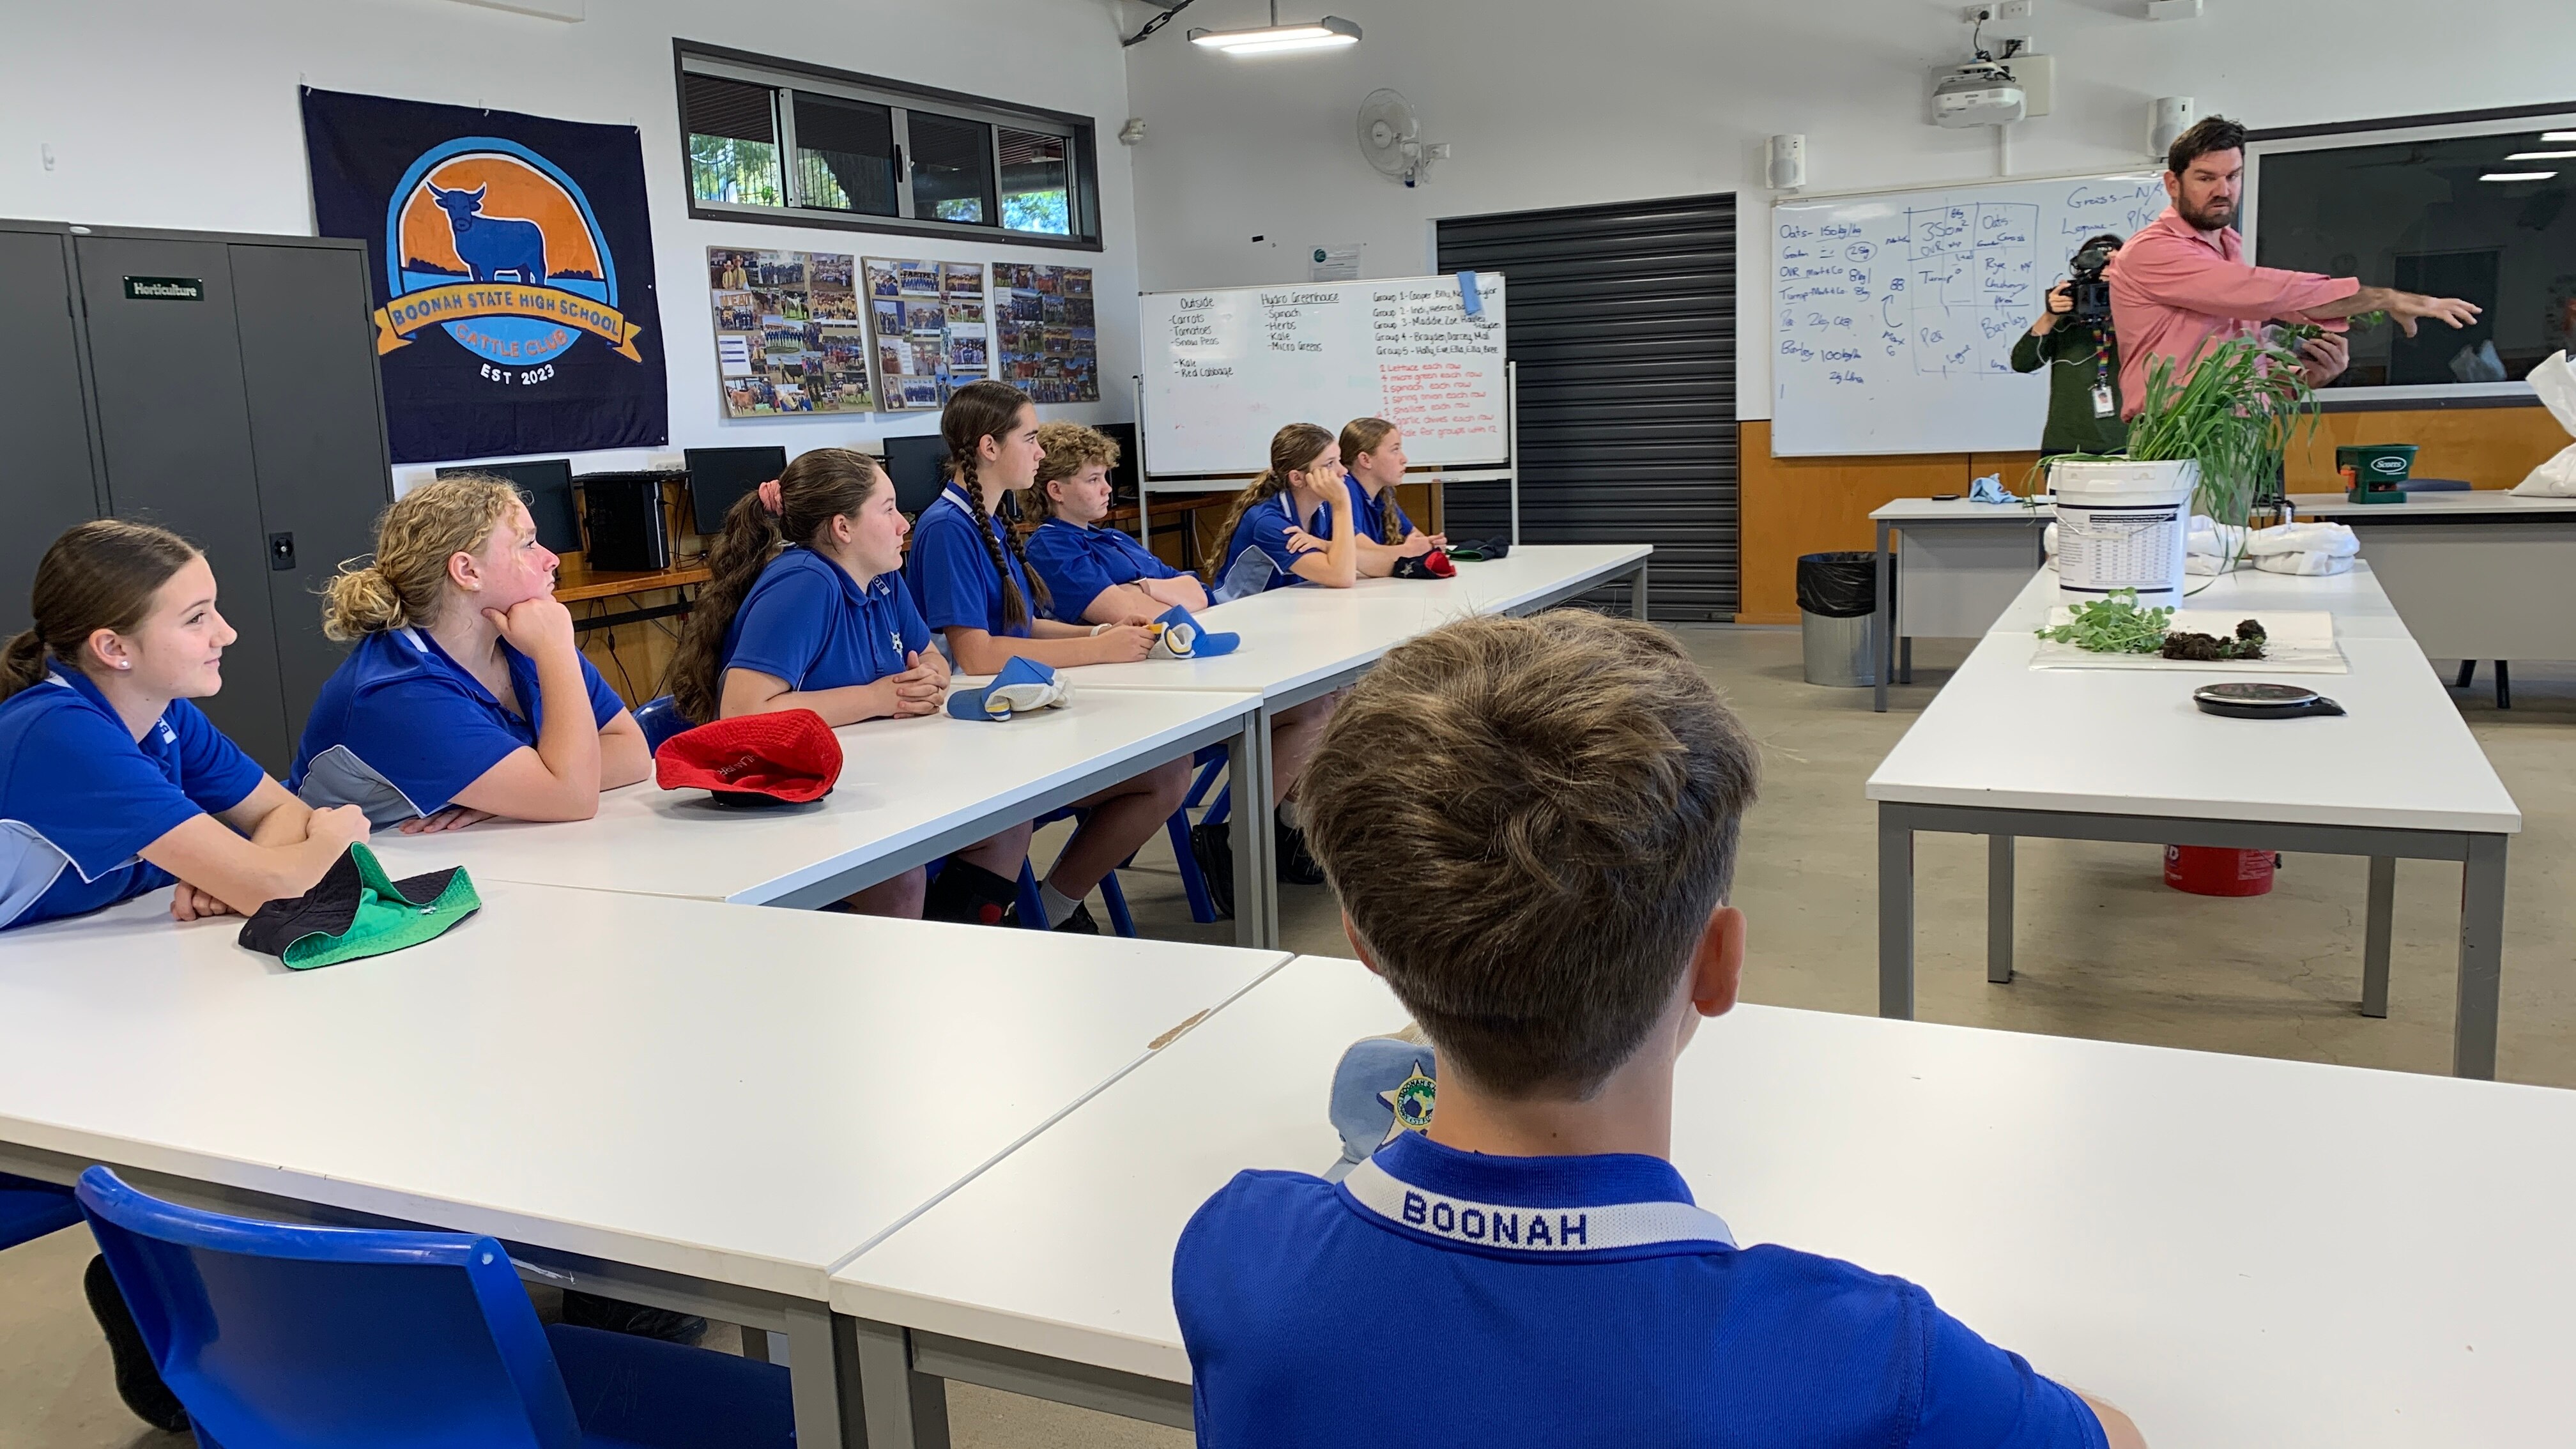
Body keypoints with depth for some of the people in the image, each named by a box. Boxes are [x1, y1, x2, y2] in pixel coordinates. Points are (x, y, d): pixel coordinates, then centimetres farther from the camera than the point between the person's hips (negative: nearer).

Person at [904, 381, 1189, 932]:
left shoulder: (989, 524, 15)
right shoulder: (945, 529, -15)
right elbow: (975, 654, -22)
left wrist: (1100, 633, 2)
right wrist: (1098, 649, -17)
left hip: (1019, 715, 9)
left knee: (1173, 770, -4)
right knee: (1165, 775, -14)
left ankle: (1053, 908, 7)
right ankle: (1047, 913, 1)